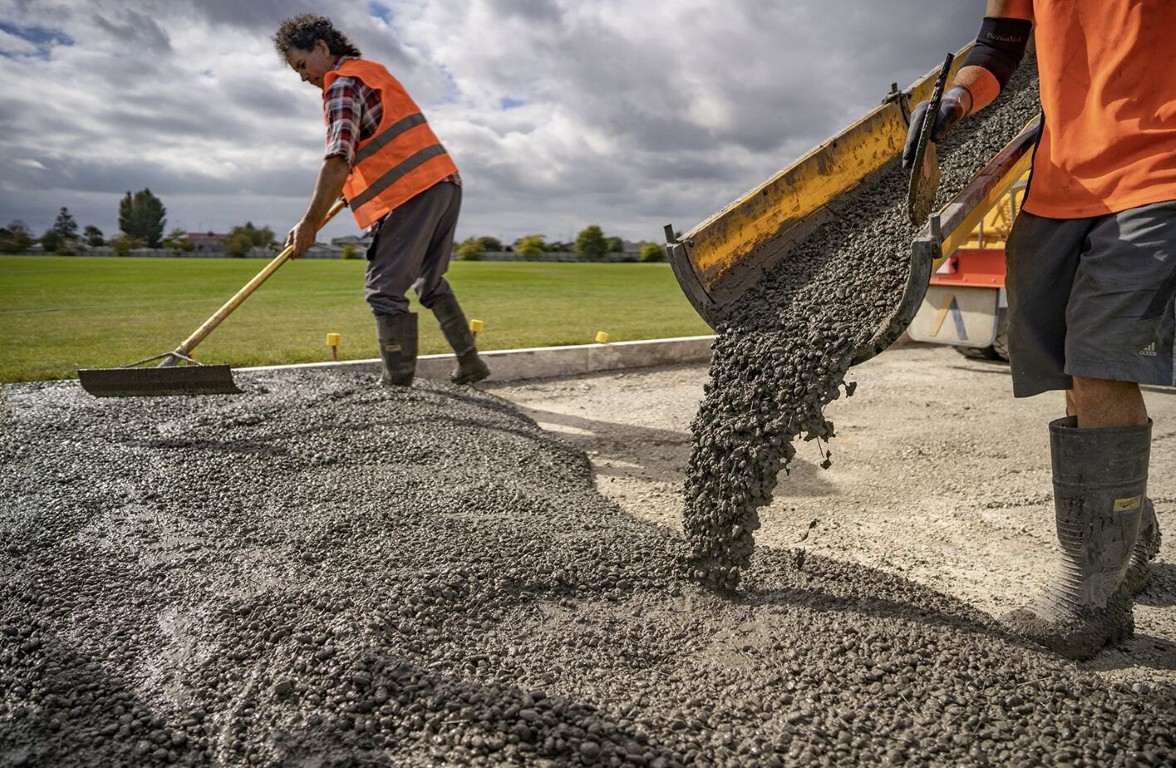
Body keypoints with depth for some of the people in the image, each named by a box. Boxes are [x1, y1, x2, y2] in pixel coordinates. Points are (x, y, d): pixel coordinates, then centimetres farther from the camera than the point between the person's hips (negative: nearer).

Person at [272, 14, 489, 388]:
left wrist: (309, 224, -17)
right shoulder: (372, 69, 23)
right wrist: (350, 188, 25)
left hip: (415, 192, -9)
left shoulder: (343, 83, -6)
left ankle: (398, 381, -3)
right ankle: (470, 362, 19)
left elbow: (338, 160, -18)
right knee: (431, 282, 18)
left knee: (385, 288, -5)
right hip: (445, 182, 9)